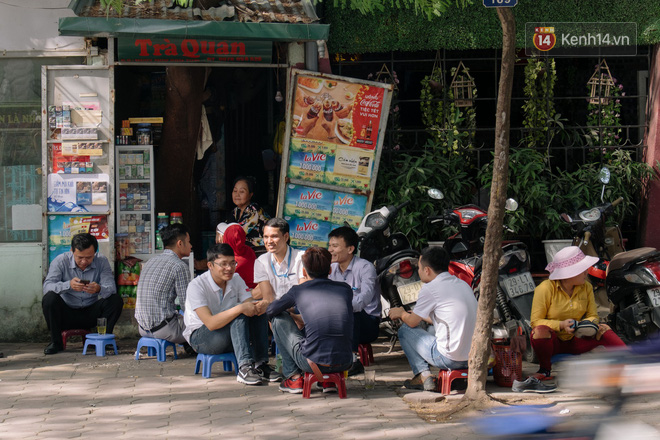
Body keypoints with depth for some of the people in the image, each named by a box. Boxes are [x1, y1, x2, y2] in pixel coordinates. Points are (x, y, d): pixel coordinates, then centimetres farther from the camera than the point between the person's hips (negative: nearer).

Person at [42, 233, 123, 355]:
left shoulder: (101, 261, -6)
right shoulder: (61, 261, -11)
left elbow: (111, 288, -17)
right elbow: (47, 287, -24)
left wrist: (99, 289, -42)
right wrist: (68, 285, -43)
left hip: (91, 313, 1)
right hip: (67, 313, -1)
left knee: (116, 300, -20)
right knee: (50, 298, -30)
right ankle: (55, 342, -14)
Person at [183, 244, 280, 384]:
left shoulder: (236, 279, 0)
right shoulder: (196, 286, -21)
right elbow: (211, 323, -31)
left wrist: (260, 306, -36)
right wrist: (240, 308, -41)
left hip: (230, 336, 6)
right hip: (199, 337, -6)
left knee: (259, 313, -19)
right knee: (239, 316, -31)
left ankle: (260, 365, -25)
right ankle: (245, 368, -42)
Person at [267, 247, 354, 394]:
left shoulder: (299, 291, 4)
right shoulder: (345, 289, 12)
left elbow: (270, 310, 20)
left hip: (313, 364, -4)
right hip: (344, 364, 4)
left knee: (279, 318, 18)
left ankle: (293, 378, 19)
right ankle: (329, 380, 24)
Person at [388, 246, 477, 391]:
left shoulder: (430, 288, -9)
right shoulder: (463, 284, 14)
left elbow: (412, 322, 3)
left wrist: (401, 313, 24)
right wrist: (418, 315, 37)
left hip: (450, 358, -7)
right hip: (473, 357, 8)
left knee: (405, 330, 10)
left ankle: (423, 376, 3)